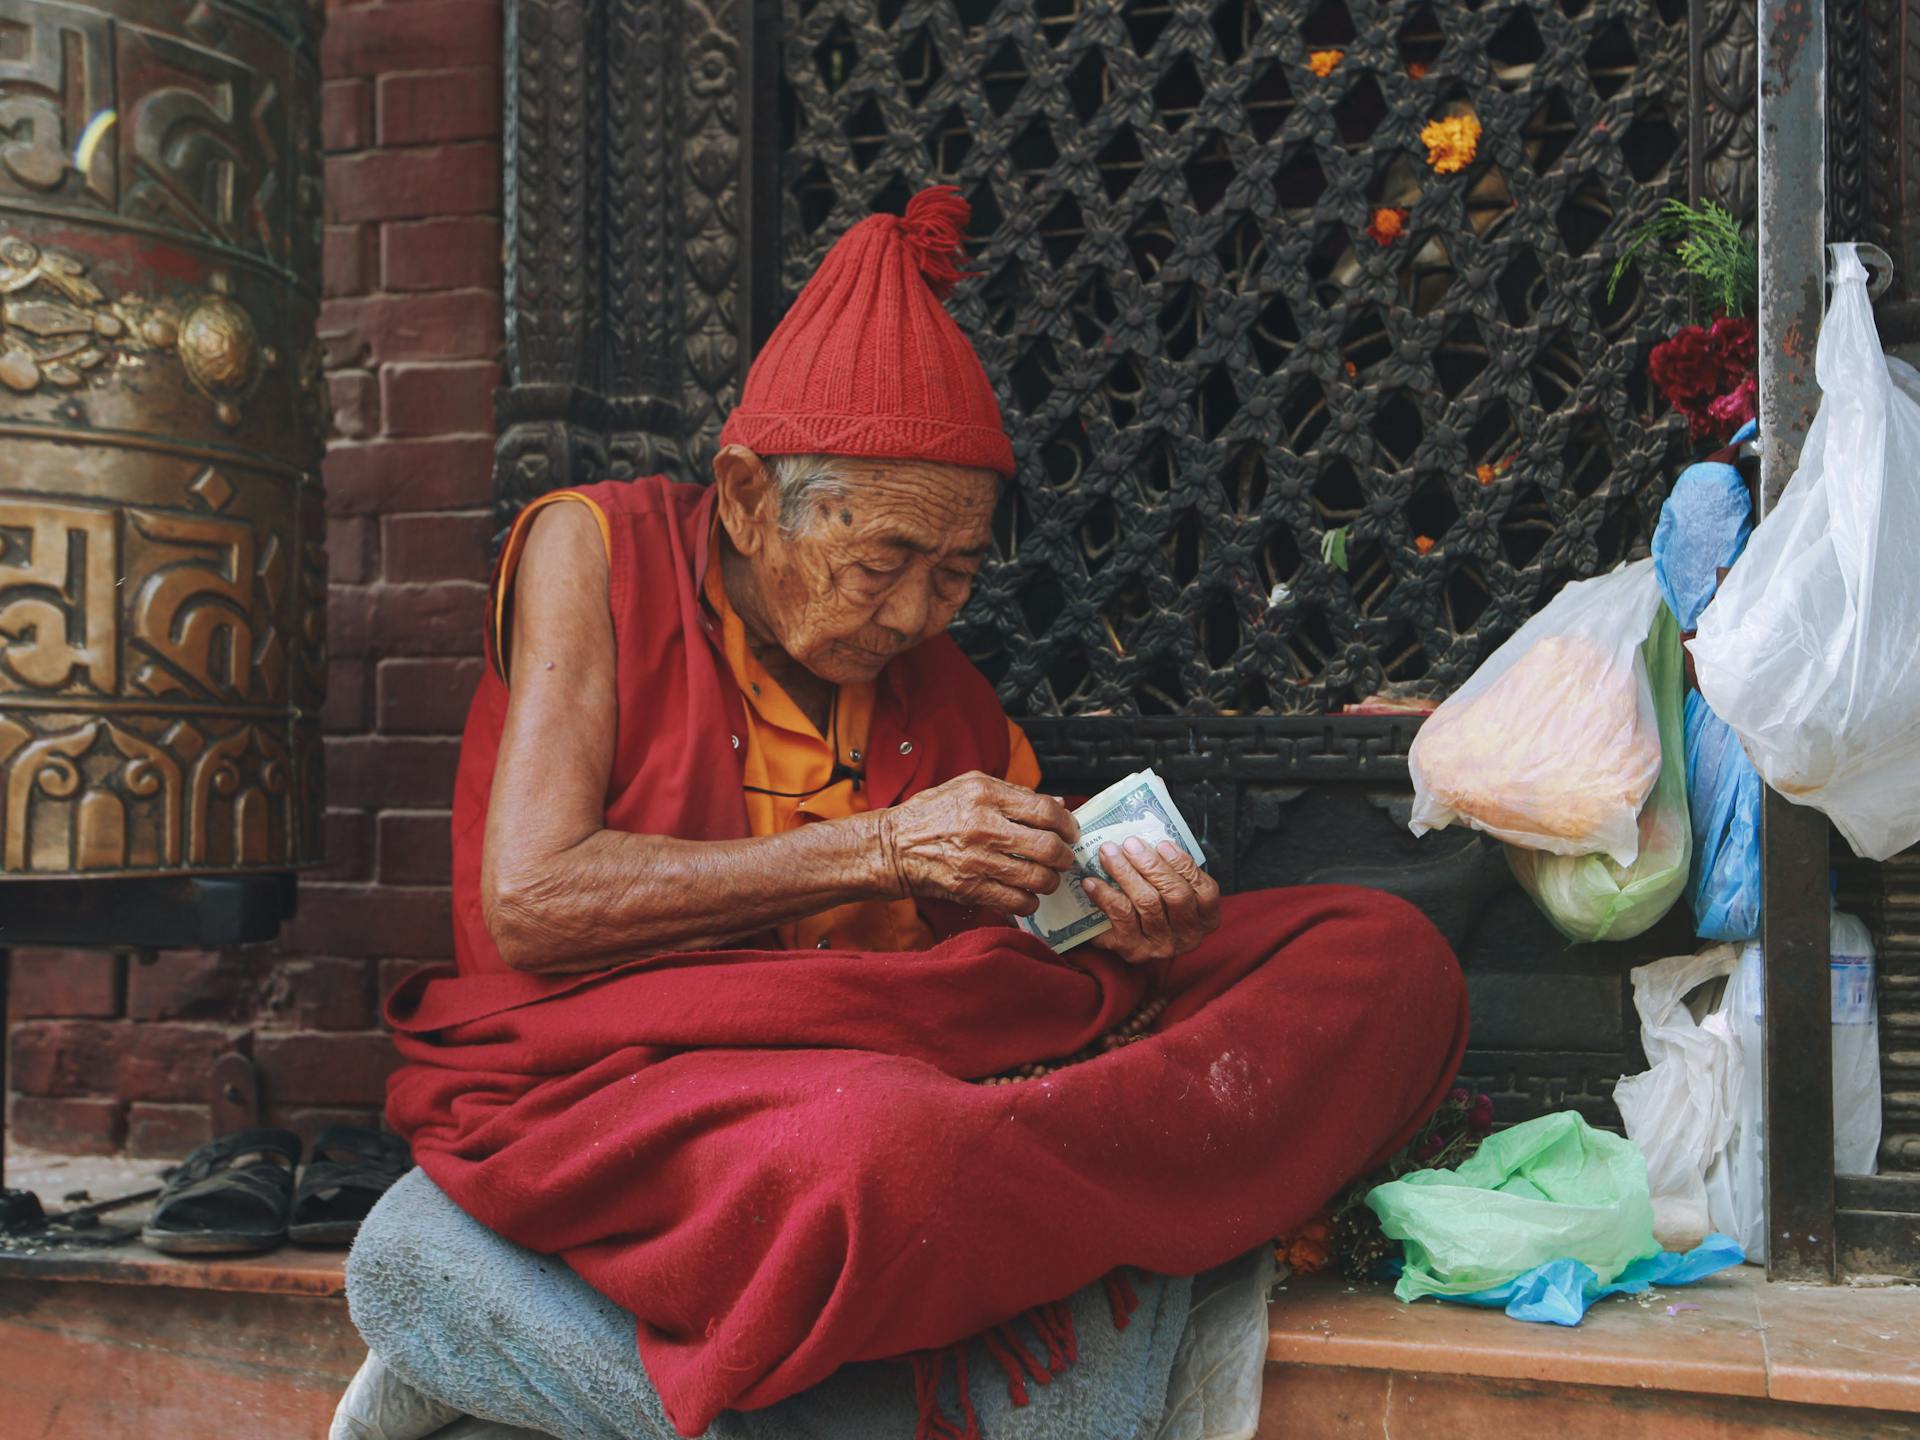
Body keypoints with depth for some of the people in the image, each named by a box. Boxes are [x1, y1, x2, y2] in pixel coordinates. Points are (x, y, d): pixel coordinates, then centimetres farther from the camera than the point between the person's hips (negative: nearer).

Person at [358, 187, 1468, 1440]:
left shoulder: (935, 680, 15)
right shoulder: (600, 550, 0)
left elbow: (1000, 947, 17)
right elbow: (526, 902, -12)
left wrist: (1110, 934, -8)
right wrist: (880, 850, -15)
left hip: (914, 1065, 6)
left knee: (1383, 954, -7)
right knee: (877, 1145, -43)